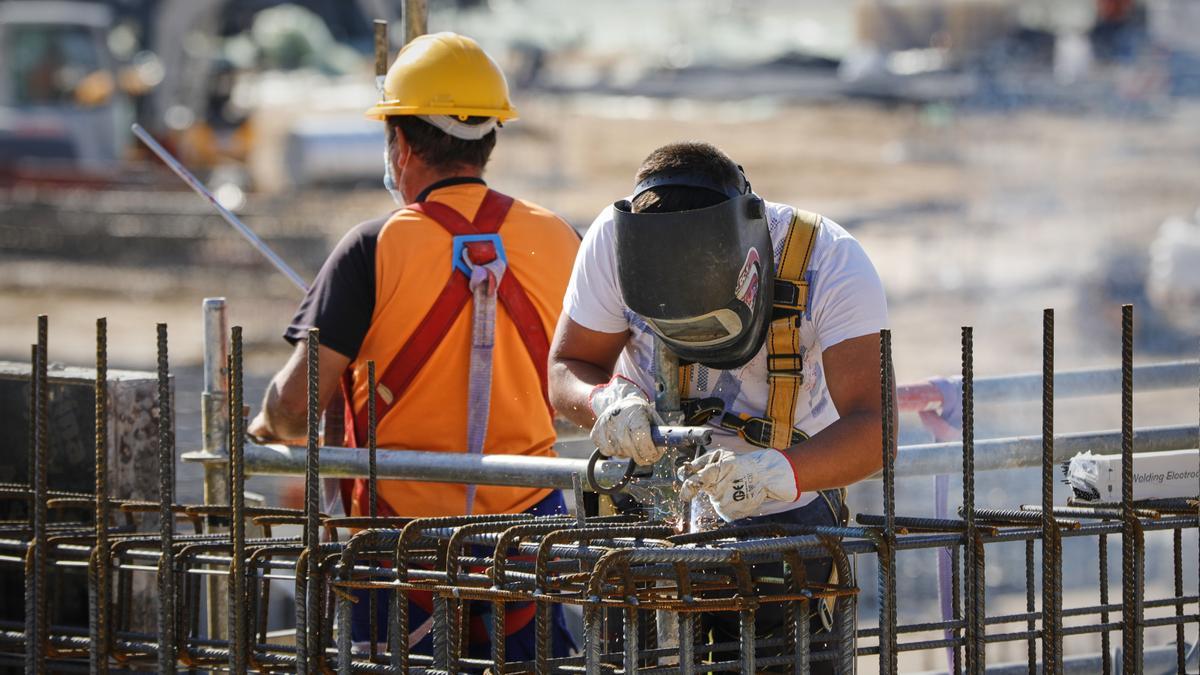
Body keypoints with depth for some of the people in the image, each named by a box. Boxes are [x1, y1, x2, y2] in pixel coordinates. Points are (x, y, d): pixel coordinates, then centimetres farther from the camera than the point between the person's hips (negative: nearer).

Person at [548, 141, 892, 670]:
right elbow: (566, 369, -4)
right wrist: (605, 400, -29)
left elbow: (872, 425, -31)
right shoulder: (612, 243, -17)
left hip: (788, 512, -1)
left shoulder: (830, 261, -23)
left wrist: (779, 472, -50)